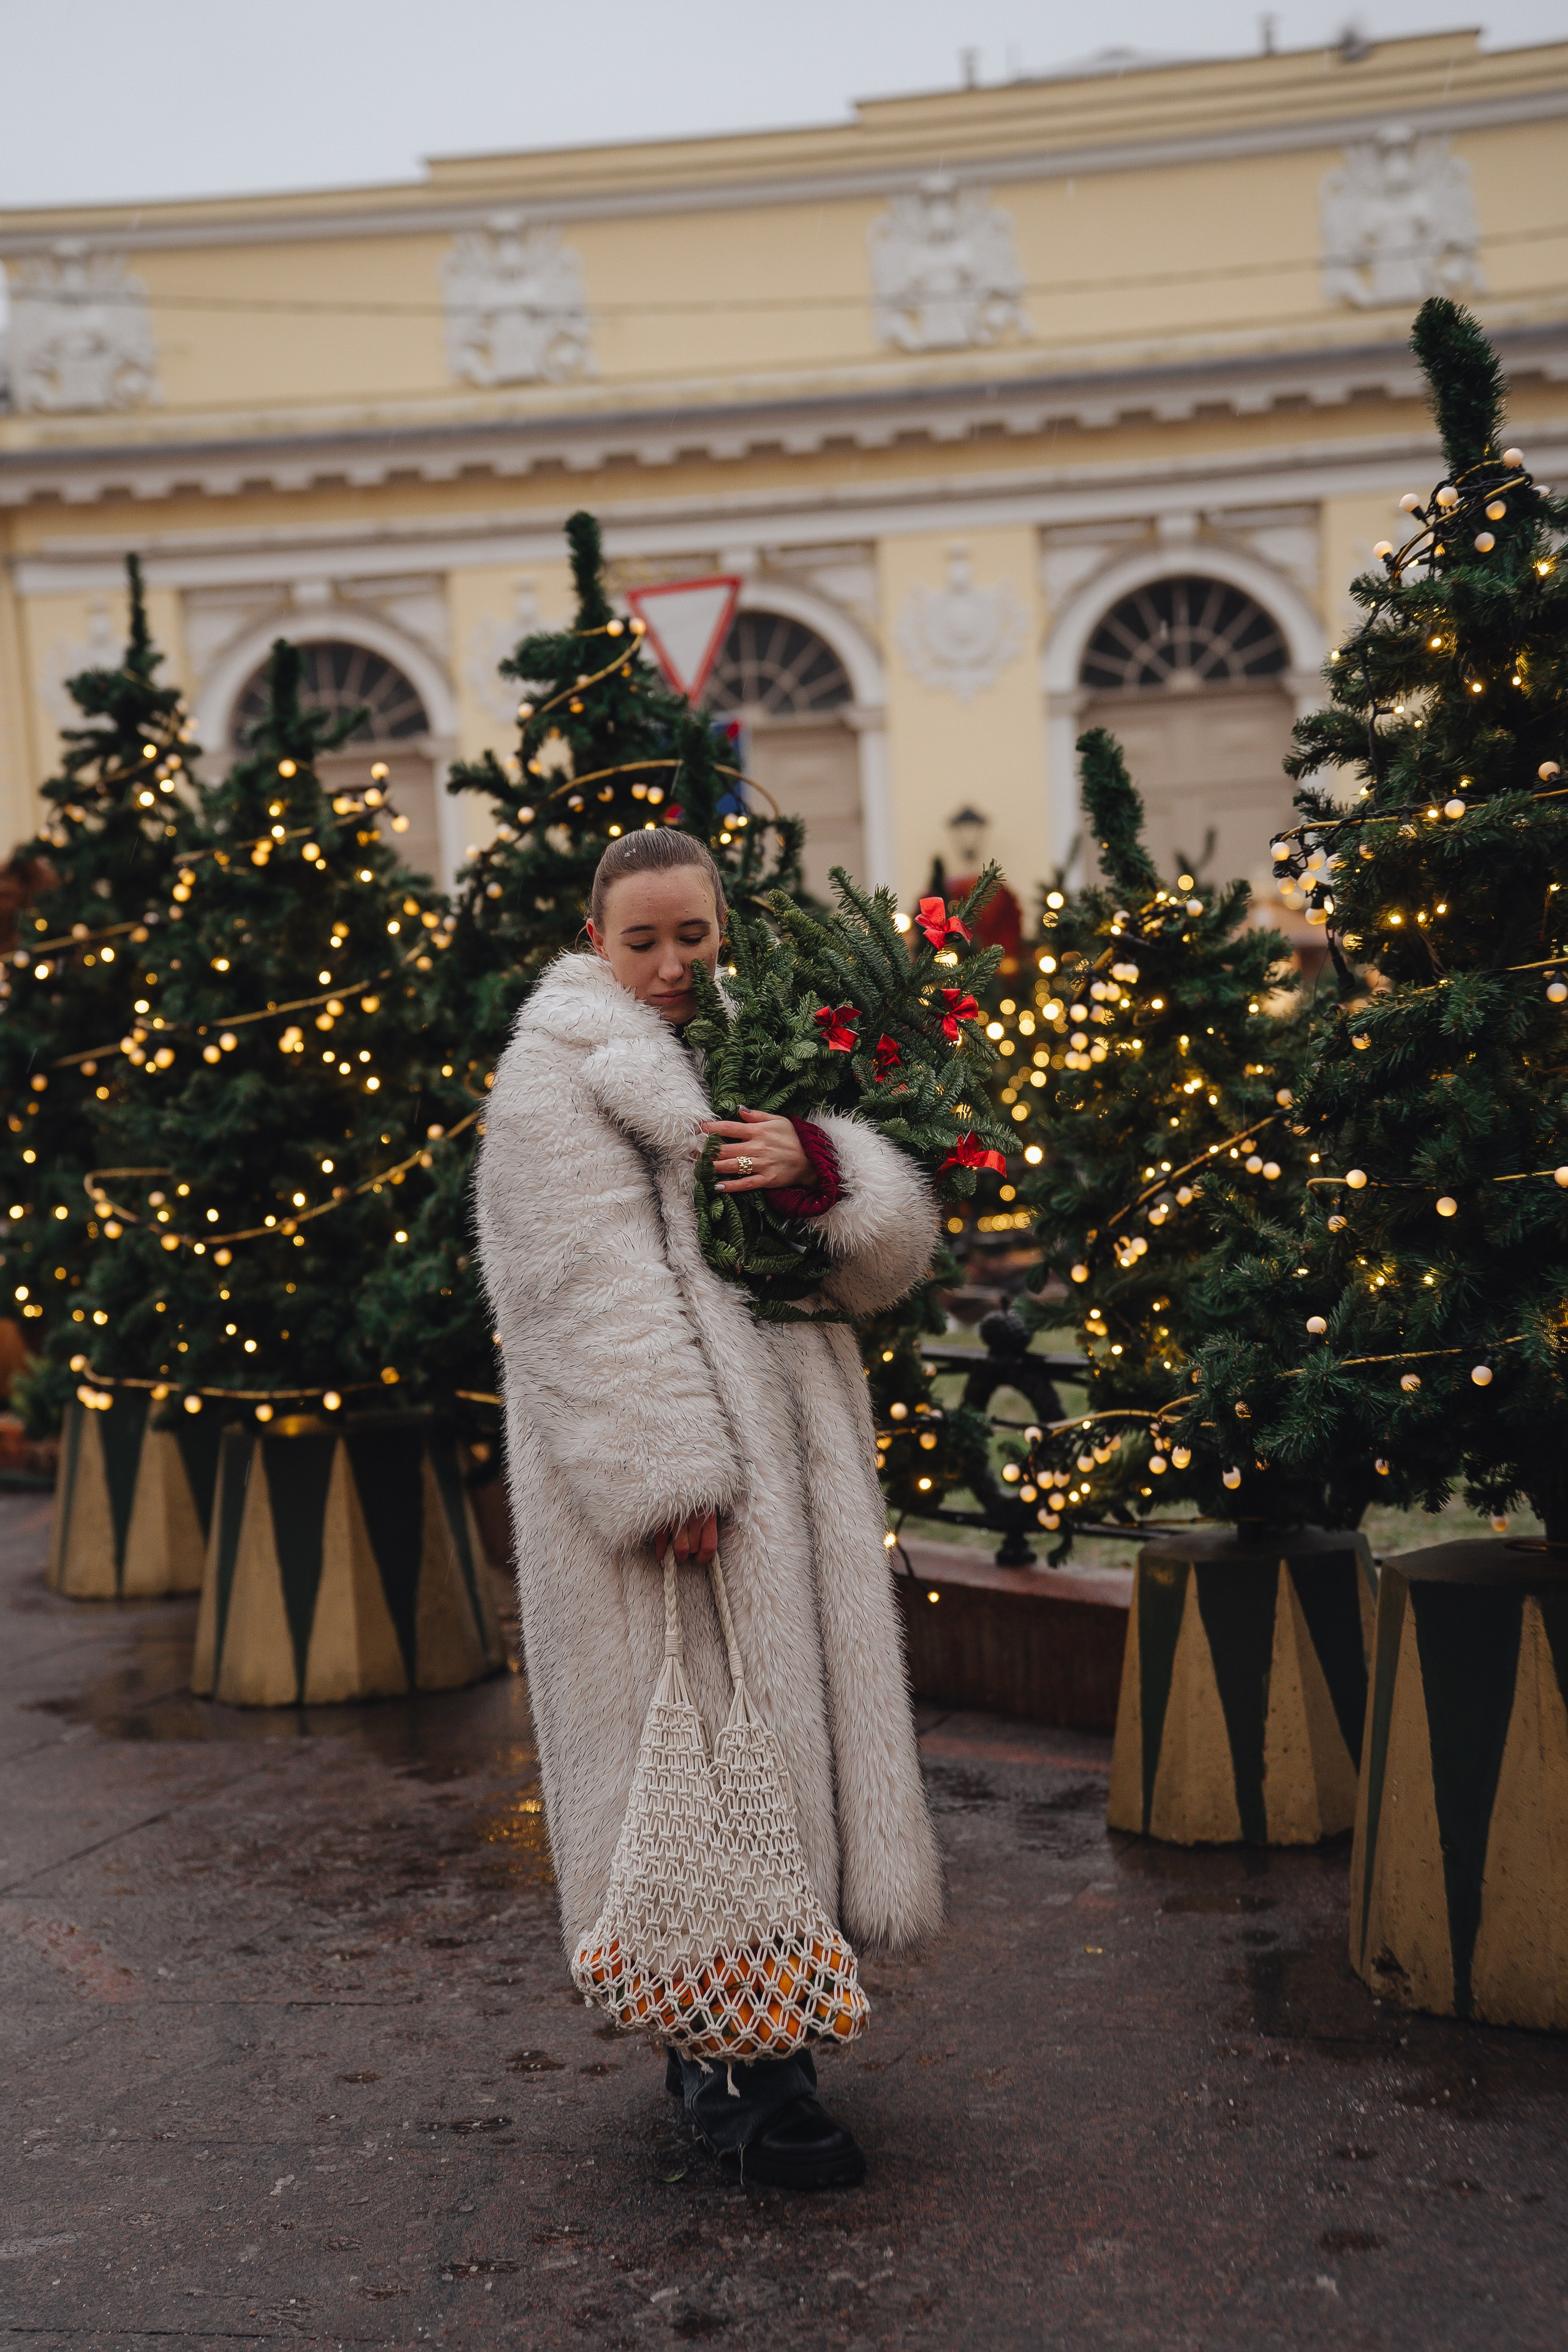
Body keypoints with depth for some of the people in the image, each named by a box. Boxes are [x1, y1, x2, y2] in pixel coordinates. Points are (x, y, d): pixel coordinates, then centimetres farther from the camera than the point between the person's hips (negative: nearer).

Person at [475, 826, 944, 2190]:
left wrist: (819, 1167, -13)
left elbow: (895, 1248, 8)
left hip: (791, 1452, 7)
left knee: (788, 1713, 9)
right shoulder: (559, 1070, -1)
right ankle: (739, 2073, 3)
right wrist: (670, 1469, -22)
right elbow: (592, 1287, -13)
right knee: (705, 1732, -6)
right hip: (675, 1464, -7)